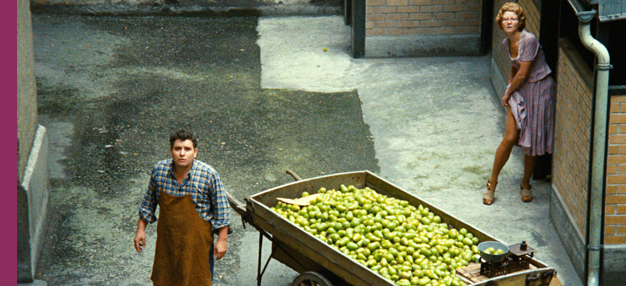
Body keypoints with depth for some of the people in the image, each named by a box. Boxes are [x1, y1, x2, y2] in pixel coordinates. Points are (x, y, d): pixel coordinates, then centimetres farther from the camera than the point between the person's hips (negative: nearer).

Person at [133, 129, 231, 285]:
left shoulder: (208, 174, -18)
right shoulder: (159, 170, -9)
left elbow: (221, 209, -9)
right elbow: (149, 202, 6)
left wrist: (222, 239, -9)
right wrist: (141, 229, 7)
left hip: (197, 240, -3)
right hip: (167, 237, 3)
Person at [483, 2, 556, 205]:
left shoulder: (529, 40, -20)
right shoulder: (506, 43, 4)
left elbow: (522, 74, -17)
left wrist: (508, 93, -3)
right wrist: (509, 90, 12)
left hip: (539, 89, -5)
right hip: (520, 90, 5)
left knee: (532, 140, 2)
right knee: (510, 137, -5)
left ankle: (525, 184, 20)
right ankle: (492, 183, 6)